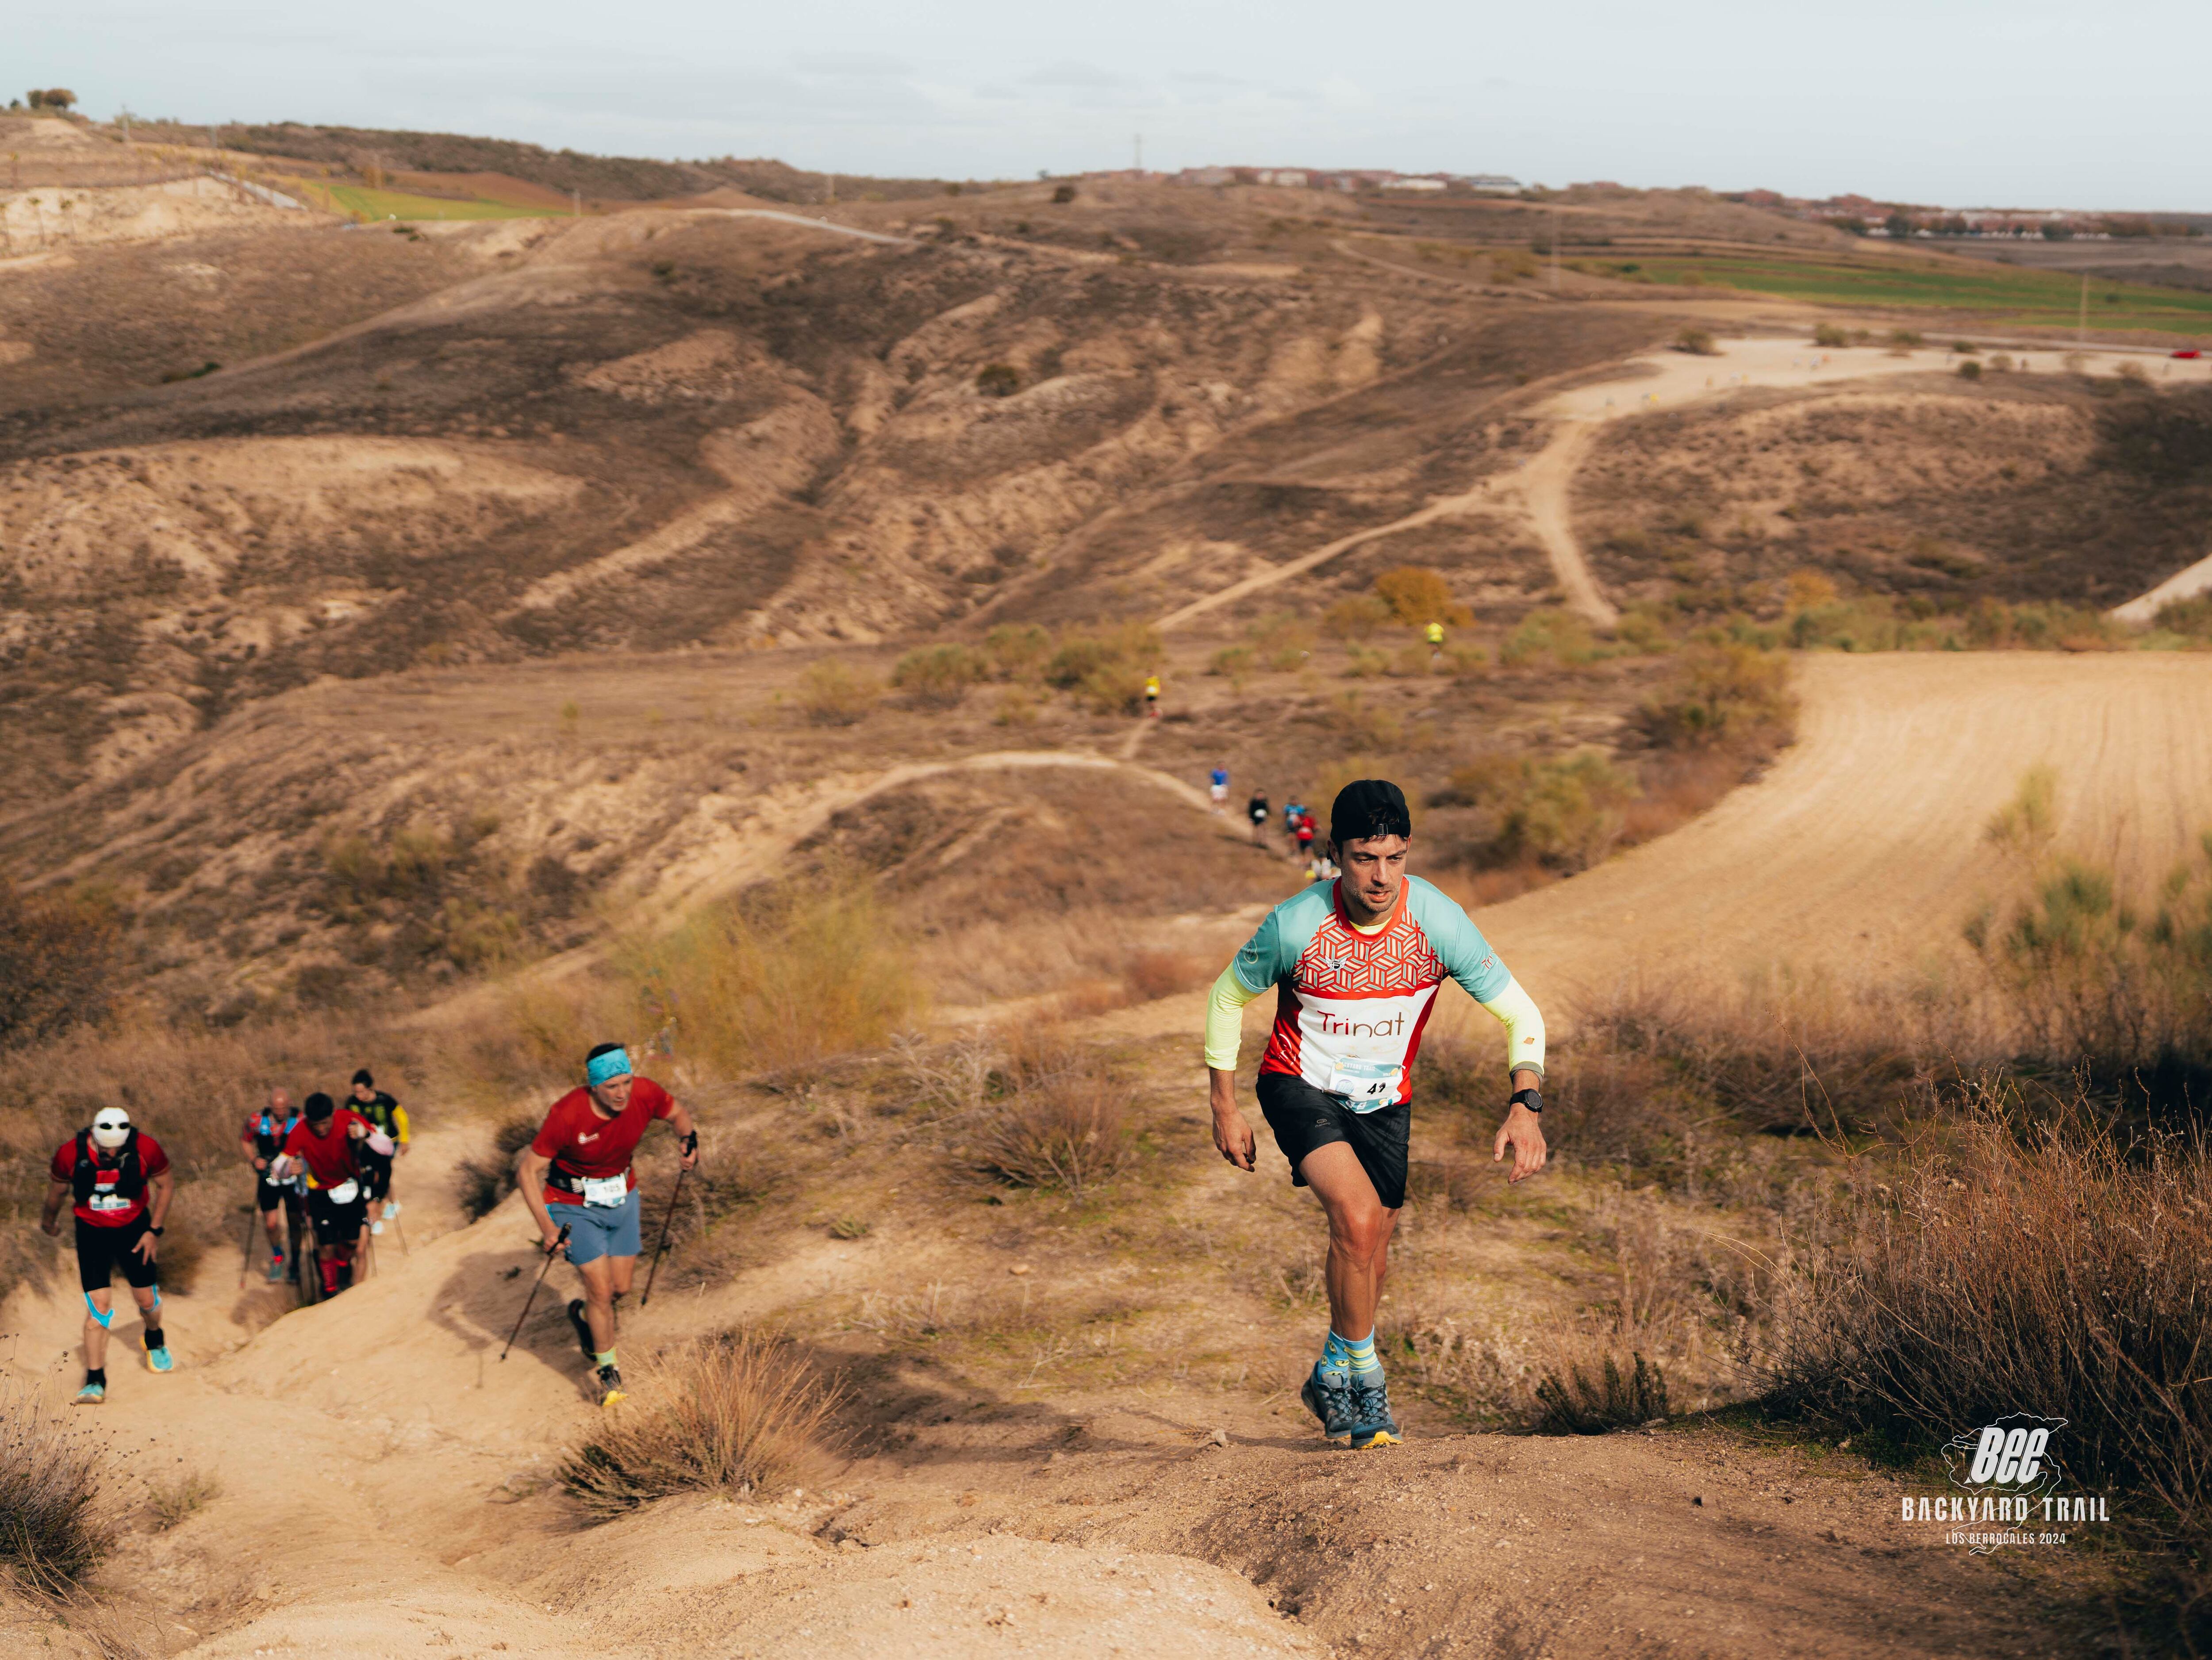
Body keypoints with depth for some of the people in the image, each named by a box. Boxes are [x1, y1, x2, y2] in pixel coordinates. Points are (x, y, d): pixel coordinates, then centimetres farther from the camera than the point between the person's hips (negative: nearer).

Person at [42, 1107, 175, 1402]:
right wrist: (50, 1220, 18)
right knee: (99, 1305, -11)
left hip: (134, 1229, 1)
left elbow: (166, 1184, -3)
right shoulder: (71, 1154, -23)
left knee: (147, 1299, 10)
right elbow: (57, 1189, 0)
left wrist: (155, 1230, -5)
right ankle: (95, 1381, -4)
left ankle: (155, 1341, 45)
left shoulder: (146, 1149, -22)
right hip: (91, 1232, -1)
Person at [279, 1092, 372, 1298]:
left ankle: (344, 1264, 41)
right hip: (321, 1192, -1)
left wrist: (365, 1134, -43)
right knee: (327, 1246, -7)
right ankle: (330, 1292, 16)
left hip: (350, 1186, 1)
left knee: (352, 1241, 5)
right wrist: (289, 1166, -47)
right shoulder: (300, 1132, -24)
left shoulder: (348, 1119, -23)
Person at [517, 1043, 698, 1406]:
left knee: (621, 1288, 9)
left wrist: (688, 1138, -15)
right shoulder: (567, 1115, -30)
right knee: (601, 1290, -7)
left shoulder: (644, 1094, -19)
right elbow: (528, 1171, -22)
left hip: (622, 1196, 4)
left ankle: (583, 1314, 43)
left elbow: (677, 1113, 5)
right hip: (576, 1205, -4)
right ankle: (609, 1372, 13)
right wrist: (546, 1226, -29)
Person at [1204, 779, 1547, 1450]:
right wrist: (1225, 1108, -2)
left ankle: (1333, 1378, 39)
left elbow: (1519, 1012, -12)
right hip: (1301, 1086, -3)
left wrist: (1525, 1106, -27)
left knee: (1370, 1256, 12)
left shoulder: (1439, 922, -20)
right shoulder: (1295, 925, -23)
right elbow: (1227, 997, -4)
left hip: (1385, 1099, 3)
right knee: (1357, 1218, -27)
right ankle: (1364, 1370, -7)